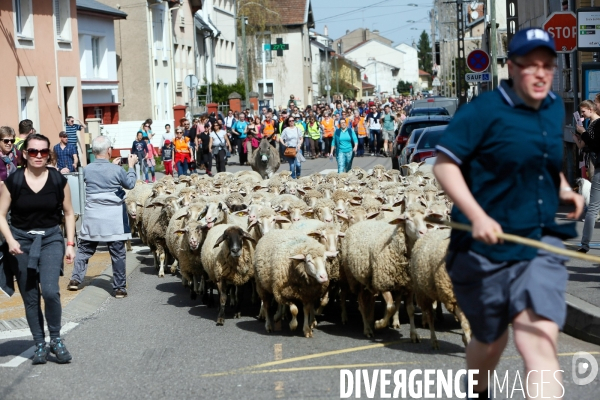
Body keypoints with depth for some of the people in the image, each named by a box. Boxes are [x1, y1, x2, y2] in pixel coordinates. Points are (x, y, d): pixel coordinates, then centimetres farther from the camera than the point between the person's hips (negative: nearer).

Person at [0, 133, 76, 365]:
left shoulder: (58, 180, -3)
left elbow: (68, 213, 8)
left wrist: (70, 244, 2)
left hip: (51, 239, -1)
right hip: (22, 240, 1)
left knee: (50, 291, -17)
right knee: (30, 298, 5)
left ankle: (56, 340, 4)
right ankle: (39, 344, 20)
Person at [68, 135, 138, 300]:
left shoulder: (87, 169, -3)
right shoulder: (116, 170, -13)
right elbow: (130, 184, 4)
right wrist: (131, 166, 16)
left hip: (92, 217, 3)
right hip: (113, 218, -3)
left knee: (84, 249, 18)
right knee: (118, 253, 3)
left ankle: (75, 279, 18)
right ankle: (119, 288, 5)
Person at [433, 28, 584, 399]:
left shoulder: (555, 108, 8)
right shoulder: (484, 109, -12)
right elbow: (444, 163, -14)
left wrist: (564, 188, 5)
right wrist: (477, 216, -25)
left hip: (541, 244, 4)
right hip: (486, 247, -4)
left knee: (541, 341, -13)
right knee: (490, 341, 15)